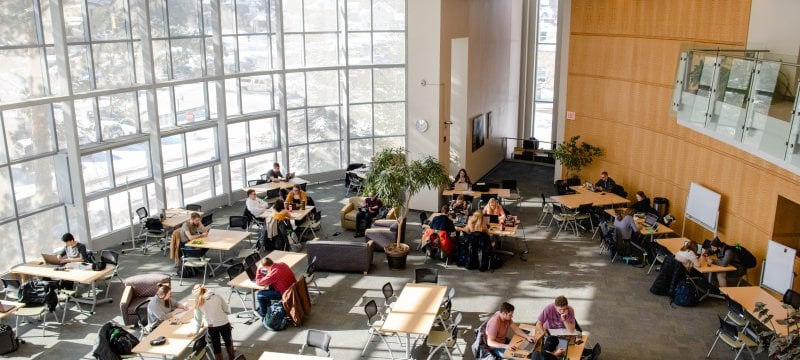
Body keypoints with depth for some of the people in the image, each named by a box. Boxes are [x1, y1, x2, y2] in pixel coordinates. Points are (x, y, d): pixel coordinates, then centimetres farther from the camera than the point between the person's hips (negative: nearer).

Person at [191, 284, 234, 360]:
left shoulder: (198, 303, 0)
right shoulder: (217, 297, 0)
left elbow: (198, 318, 6)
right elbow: (227, 311, 3)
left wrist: (196, 331, 18)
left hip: (212, 327, -2)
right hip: (224, 324, 2)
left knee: (216, 346, 16)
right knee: (228, 341, 26)